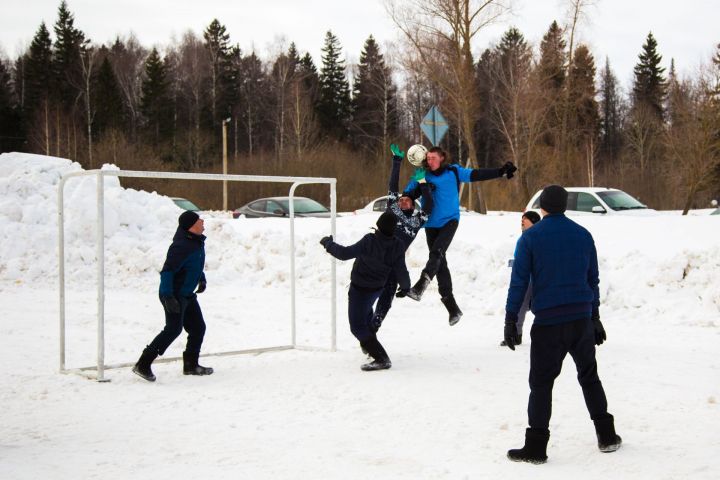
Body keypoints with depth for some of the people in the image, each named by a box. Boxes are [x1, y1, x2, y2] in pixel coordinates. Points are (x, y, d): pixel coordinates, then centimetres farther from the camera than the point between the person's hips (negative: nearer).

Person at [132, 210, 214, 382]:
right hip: (175, 295, -10)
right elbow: (167, 271, -27)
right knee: (173, 329, -13)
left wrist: (202, 278, 13)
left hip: (188, 295, 10)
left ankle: (191, 364, 26)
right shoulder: (182, 246, -25)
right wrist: (168, 297, -31)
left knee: (198, 327, 13)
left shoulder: (197, 242, 5)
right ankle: (143, 364, -10)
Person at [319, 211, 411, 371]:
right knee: (366, 312, 35)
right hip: (377, 288, 7)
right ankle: (368, 344, 52)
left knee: (358, 326, -1)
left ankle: (381, 358, -11)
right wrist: (405, 287, 10)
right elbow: (401, 271, -10)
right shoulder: (397, 246, -18)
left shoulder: (369, 242, -32)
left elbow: (345, 253, -27)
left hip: (359, 289, -6)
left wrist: (328, 243, -10)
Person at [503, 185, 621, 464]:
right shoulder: (583, 235, 8)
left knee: (541, 383, 2)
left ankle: (536, 447, 0)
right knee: (589, 377, 18)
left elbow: (519, 281, -7)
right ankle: (606, 436, 21)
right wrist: (595, 319, 22)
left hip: (547, 321, -4)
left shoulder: (531, 237, -4)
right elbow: (593, 280, 14)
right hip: (582, 319, 4)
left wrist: (511, 320, -3)